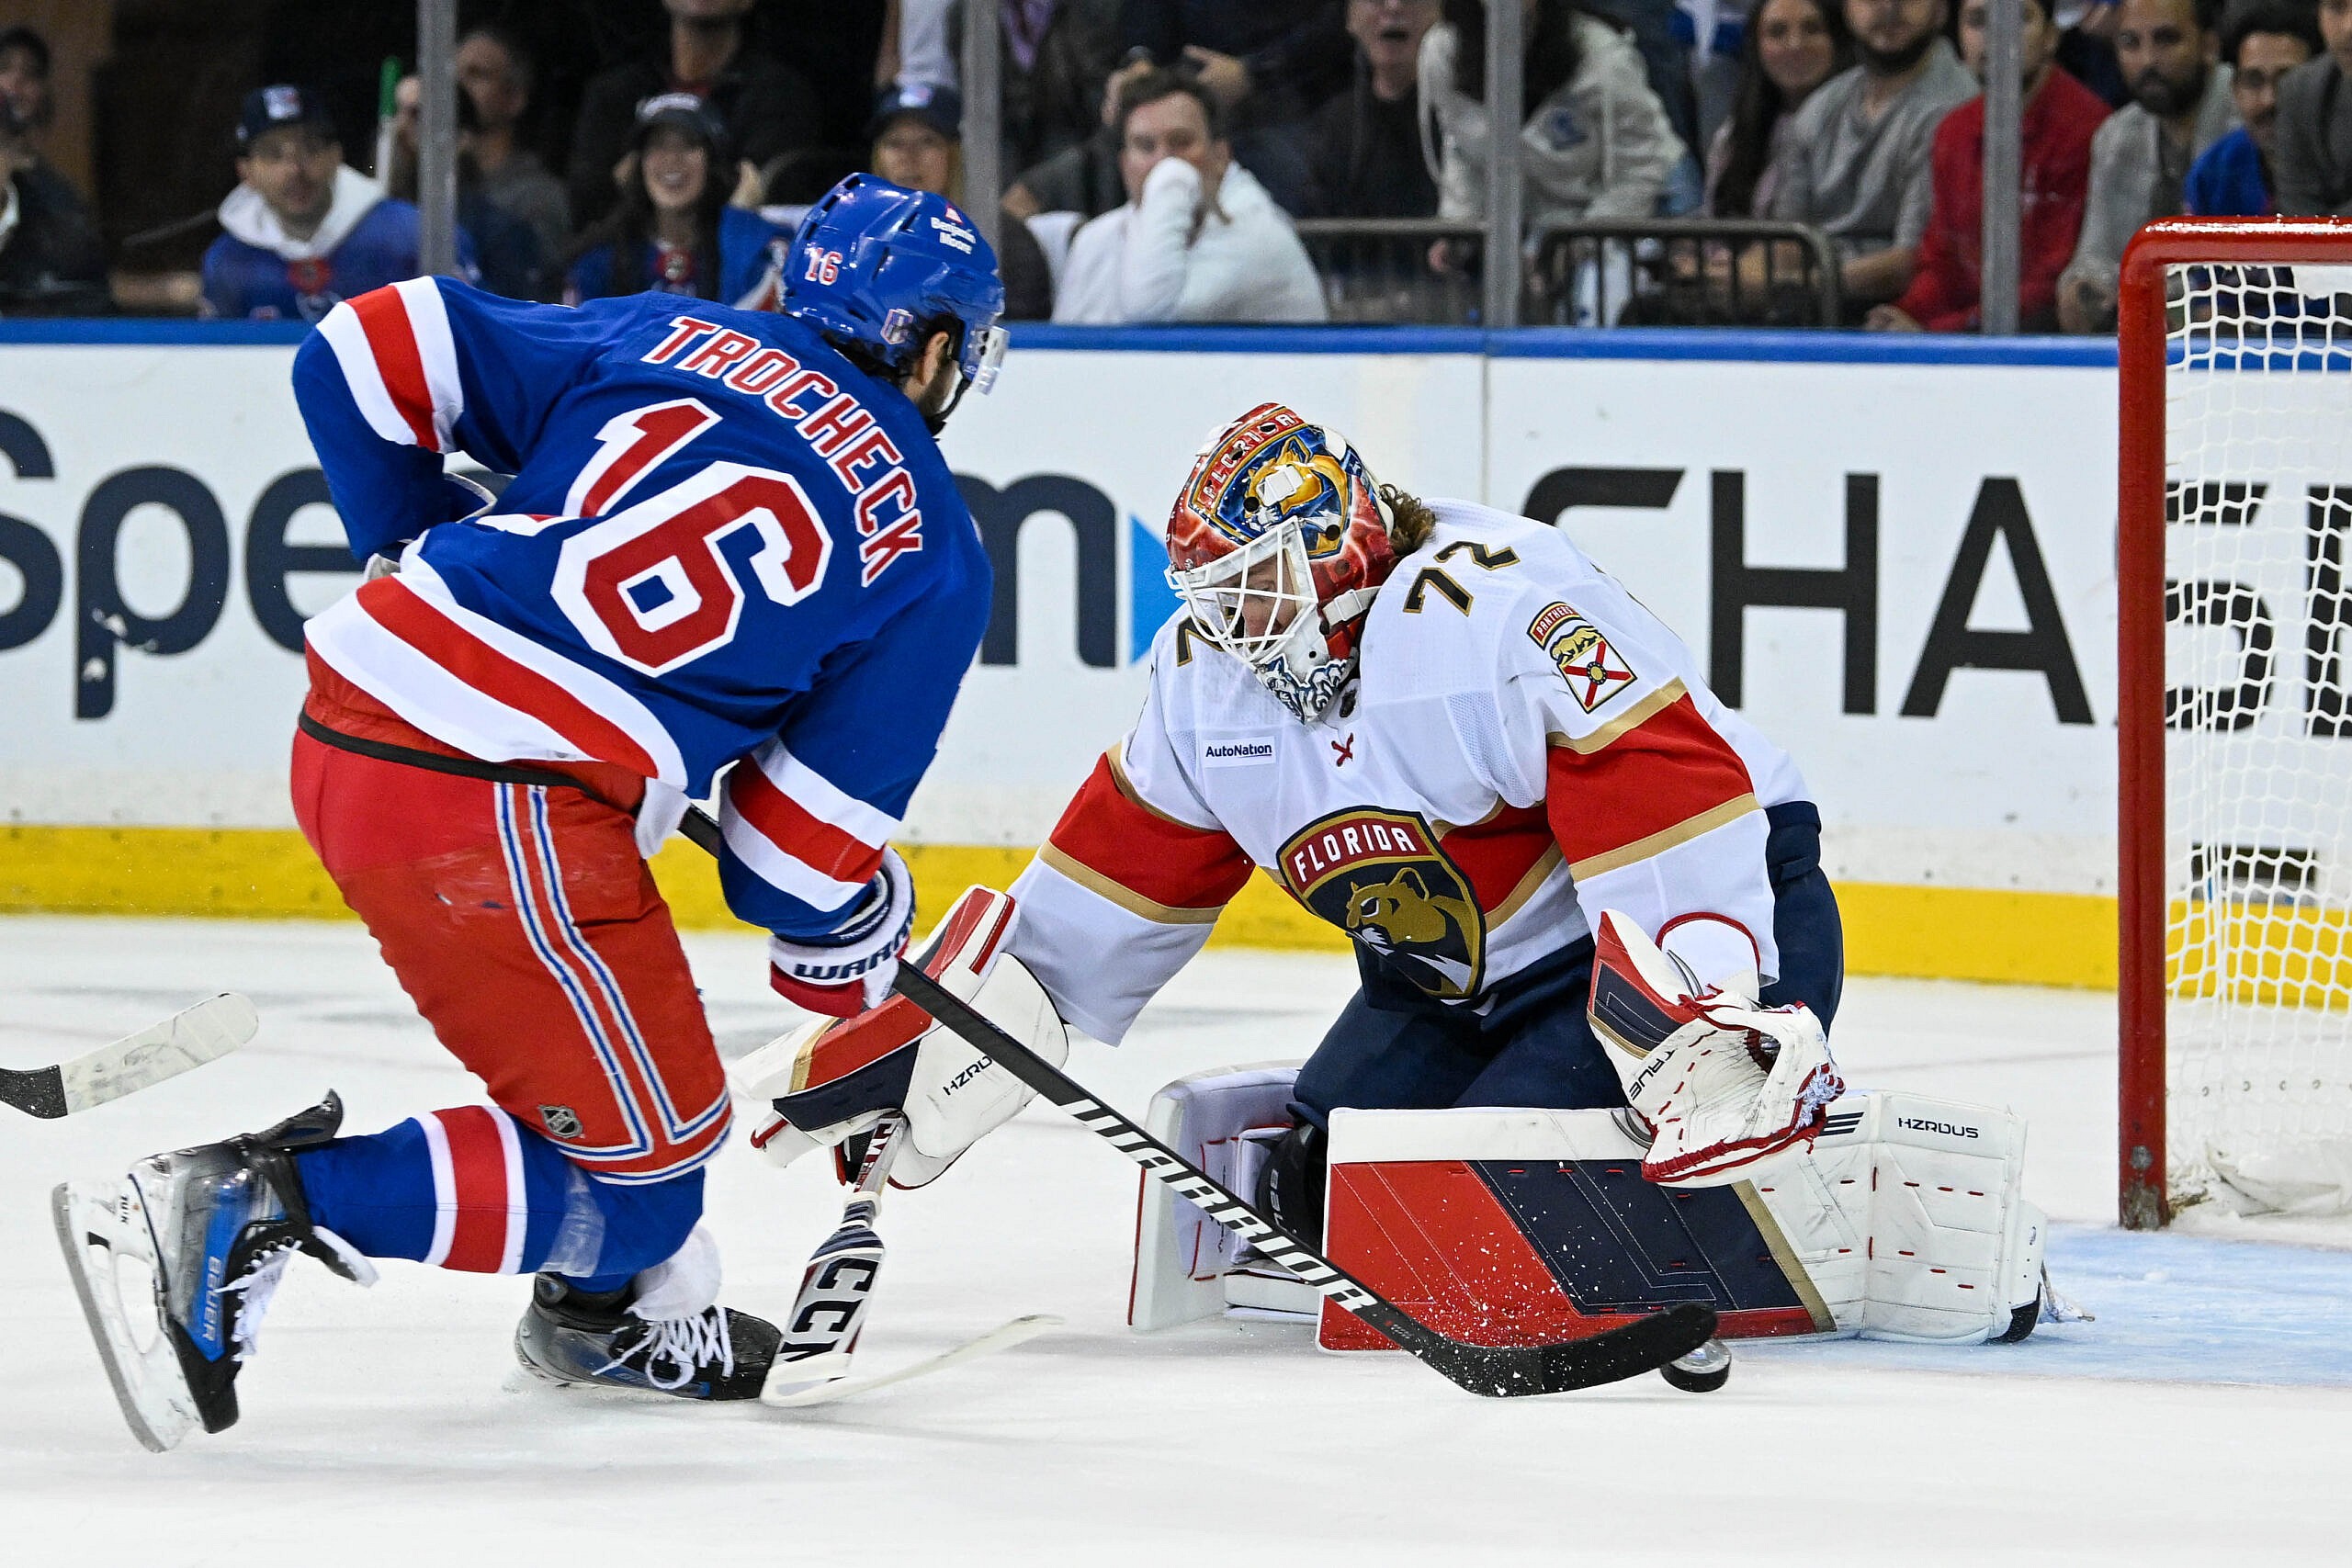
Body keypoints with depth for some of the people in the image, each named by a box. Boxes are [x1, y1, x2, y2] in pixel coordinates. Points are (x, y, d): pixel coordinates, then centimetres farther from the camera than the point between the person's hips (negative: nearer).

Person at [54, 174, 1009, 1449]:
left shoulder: (662, 338, 18)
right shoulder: (930, 553, 6)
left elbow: (365, 353, 15)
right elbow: (802, 842, 4)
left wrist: (419, 550, 29)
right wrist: (854, 943, 25)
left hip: (349, 721, 7)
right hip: (501, 816, -7)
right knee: (640, 1168, 5)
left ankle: (616, 1313, 38)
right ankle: (253, 1207, -11)